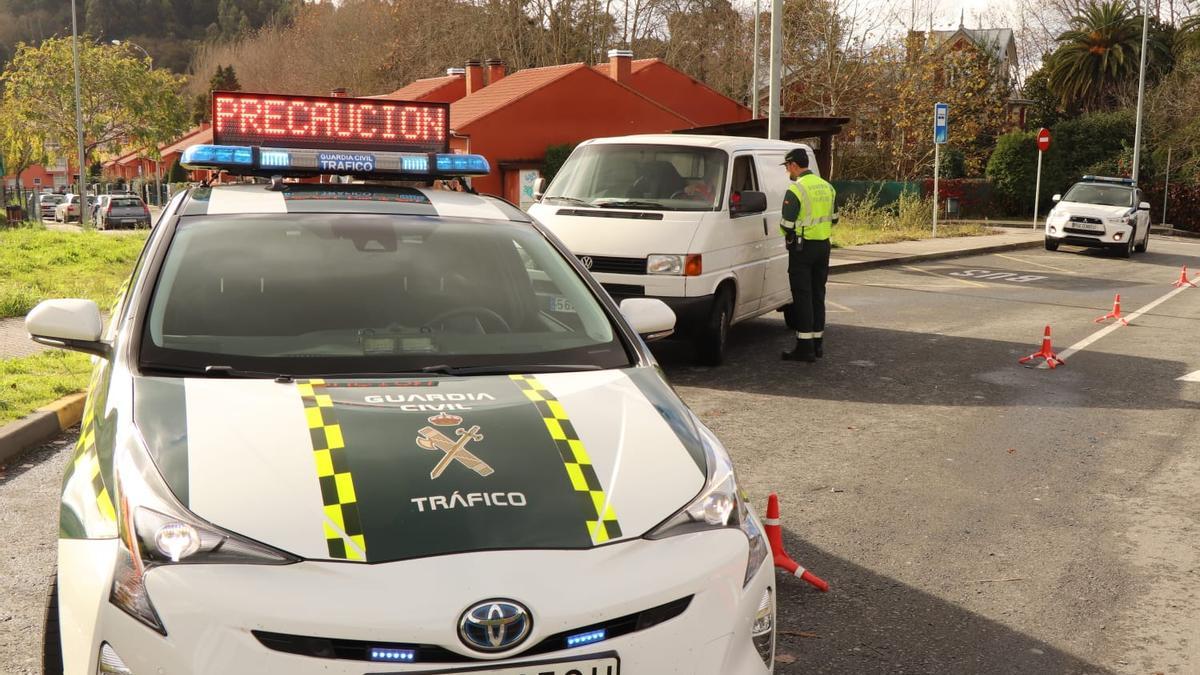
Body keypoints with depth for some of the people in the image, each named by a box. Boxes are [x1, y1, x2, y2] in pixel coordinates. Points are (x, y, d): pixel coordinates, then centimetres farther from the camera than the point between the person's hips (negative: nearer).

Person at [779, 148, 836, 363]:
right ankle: (817, 343, 19)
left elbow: (787, 224, -15)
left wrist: (790, 239, 3)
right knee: (818, 295, 14)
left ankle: (805, 347, -5)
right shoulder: (826, 187, 12)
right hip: (824, 245, 7)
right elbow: (832, 219, 17)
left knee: (802, 296, -4)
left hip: (802, 247, -7)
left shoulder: (796, 189, -14)